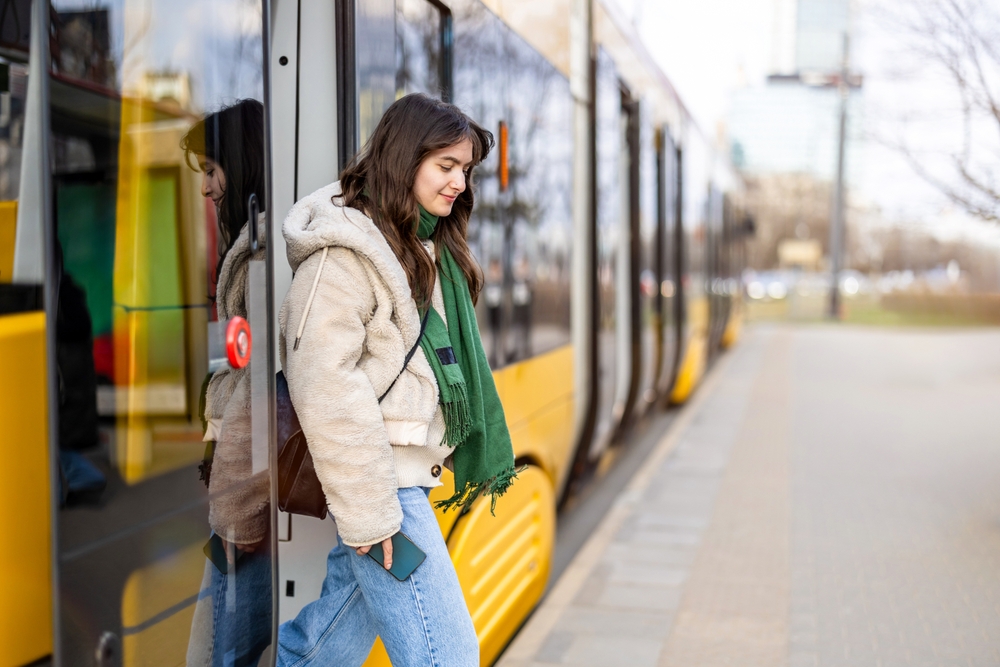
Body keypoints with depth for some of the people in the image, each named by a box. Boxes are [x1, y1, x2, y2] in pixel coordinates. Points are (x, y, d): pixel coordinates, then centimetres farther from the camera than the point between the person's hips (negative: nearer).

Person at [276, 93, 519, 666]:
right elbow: (324, 389, -19)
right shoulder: (345, 253, -14)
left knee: (348, 621, 17)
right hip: (379, 477, -9)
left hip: (416, 464, 9)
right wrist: (369, 512, -18)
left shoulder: (432, 246, 15)